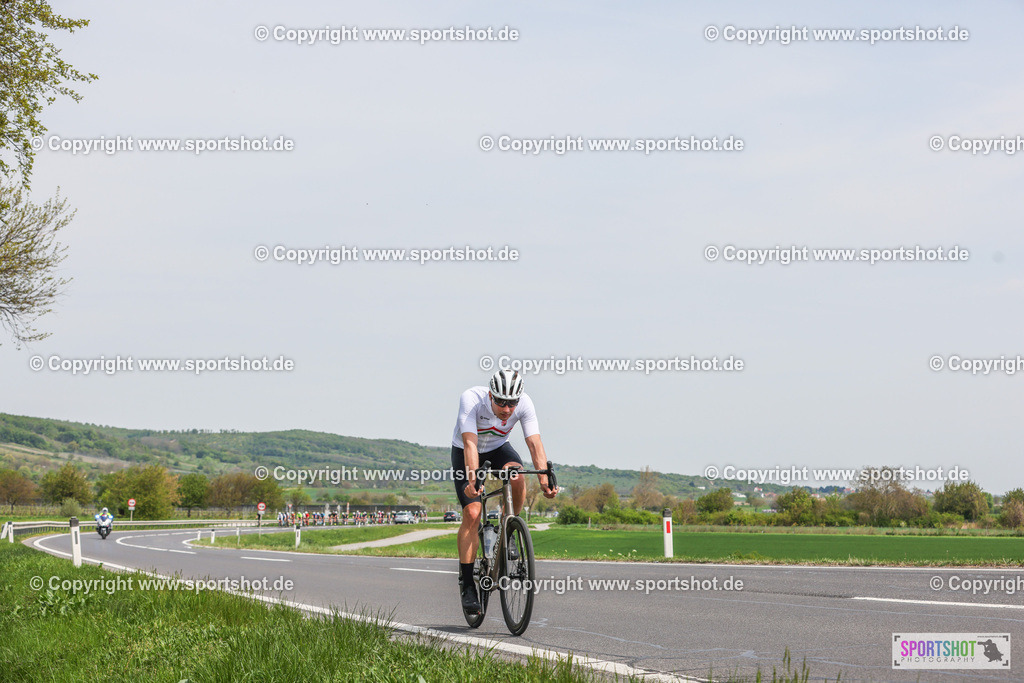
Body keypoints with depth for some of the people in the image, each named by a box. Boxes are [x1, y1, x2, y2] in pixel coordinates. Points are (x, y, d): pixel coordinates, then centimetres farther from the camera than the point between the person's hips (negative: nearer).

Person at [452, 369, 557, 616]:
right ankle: (467, 584, -10)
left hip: (498, 448, 2)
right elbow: (470, 443, -42)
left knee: (517, 476, -32)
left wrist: (544, 480, -44)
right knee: (472, 513, -17)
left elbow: (534, 443, -30)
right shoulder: (471, 399, -34)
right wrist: (472, 479, -55)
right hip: (465, 454, -2)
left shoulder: (524, 404, -26)